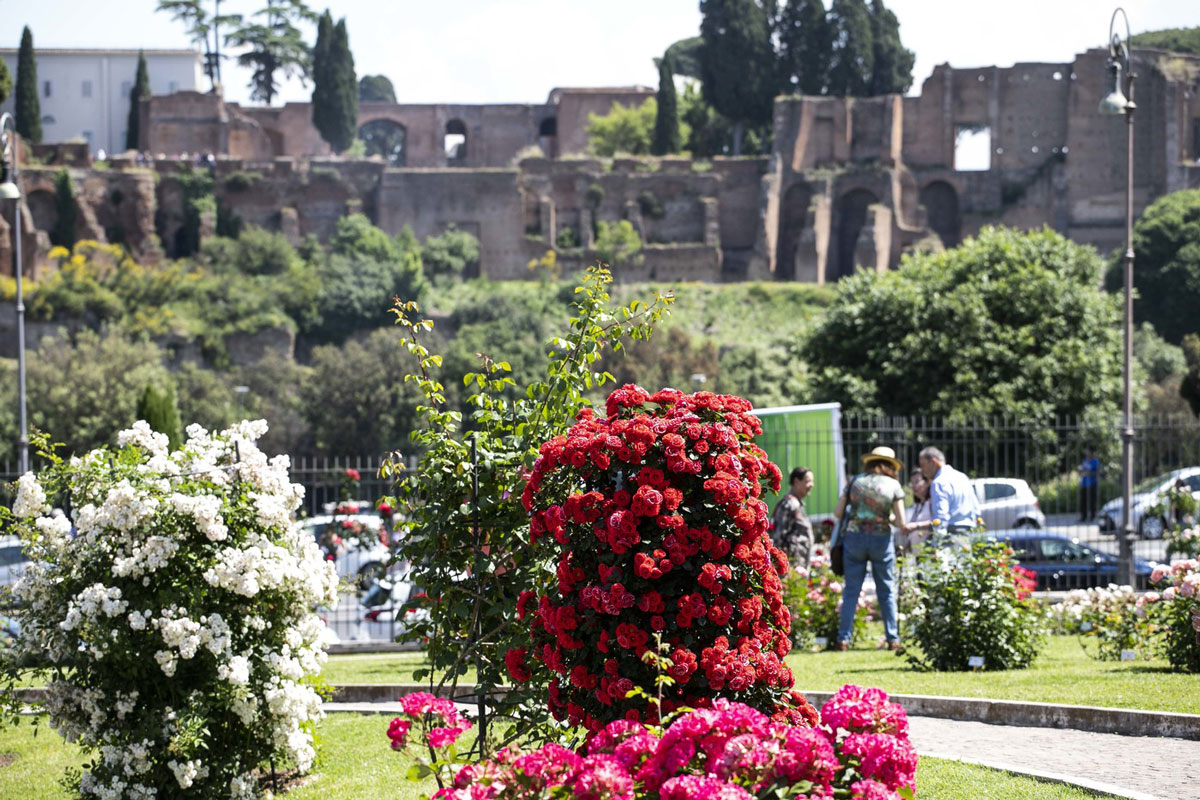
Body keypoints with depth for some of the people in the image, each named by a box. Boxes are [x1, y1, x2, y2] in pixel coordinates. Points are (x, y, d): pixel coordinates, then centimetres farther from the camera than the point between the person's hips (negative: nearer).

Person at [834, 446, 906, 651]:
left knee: (851, 590, 4)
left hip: (854, 536, 1)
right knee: (886, 590, 9)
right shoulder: (893, 485, -1)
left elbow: (838, 513, 4)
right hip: (881, 539, -1)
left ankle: (844, 637, -1)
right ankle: (892, 638, 7)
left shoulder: (855, 481, 4)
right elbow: (901, 522, -5)